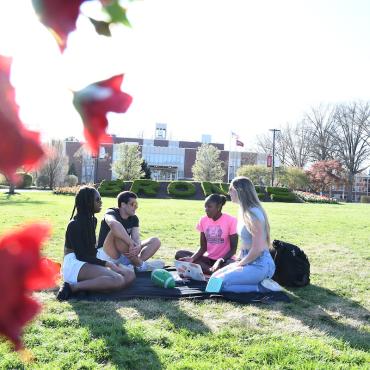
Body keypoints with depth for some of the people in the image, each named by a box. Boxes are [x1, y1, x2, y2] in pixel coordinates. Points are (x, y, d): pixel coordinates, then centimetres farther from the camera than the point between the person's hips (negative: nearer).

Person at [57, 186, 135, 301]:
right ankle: (73, 287, -21)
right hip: (74, 265, -9)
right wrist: (107, 264, -17)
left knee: (130, 275, -8)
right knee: (117, 280, -29)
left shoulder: (92, 220, 14)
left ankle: (89, 284, -16)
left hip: (89, 264, 9)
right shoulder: (75, 224, -11)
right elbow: (81, 255, -14)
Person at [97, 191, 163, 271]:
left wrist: (138, 247, -36)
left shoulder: (134, 219, 6)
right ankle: (140, 265, -25)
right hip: (107, 255, -7)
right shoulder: (111, 213, -12)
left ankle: (132, 264, -29)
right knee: (117, 230, -34)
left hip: (125, 255, 7)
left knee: (156, 241, -4)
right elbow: (114, 224, -39)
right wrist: (131, 244, -44)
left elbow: (136, 238, -12)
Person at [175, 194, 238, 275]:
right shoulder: (203, 220, 1)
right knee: (179, 254, -15)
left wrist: (220, 261, -26)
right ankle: (212, 270, -25)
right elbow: (203, 247, 3)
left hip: (225, 258, -5)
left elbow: (233, 249, -10)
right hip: (208, 258, 6)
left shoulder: (231, 221, -12)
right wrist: (192, 258, -16)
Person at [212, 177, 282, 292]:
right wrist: (239, 260, 9)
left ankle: (260, 287, -8)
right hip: (249, 261, 10)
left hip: (260, 265, -10)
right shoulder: (244, 211, 11)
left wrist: (241, 263, -11)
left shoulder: (252, 214, -20)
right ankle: (260, 281, 8)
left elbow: (257, 249, -22)